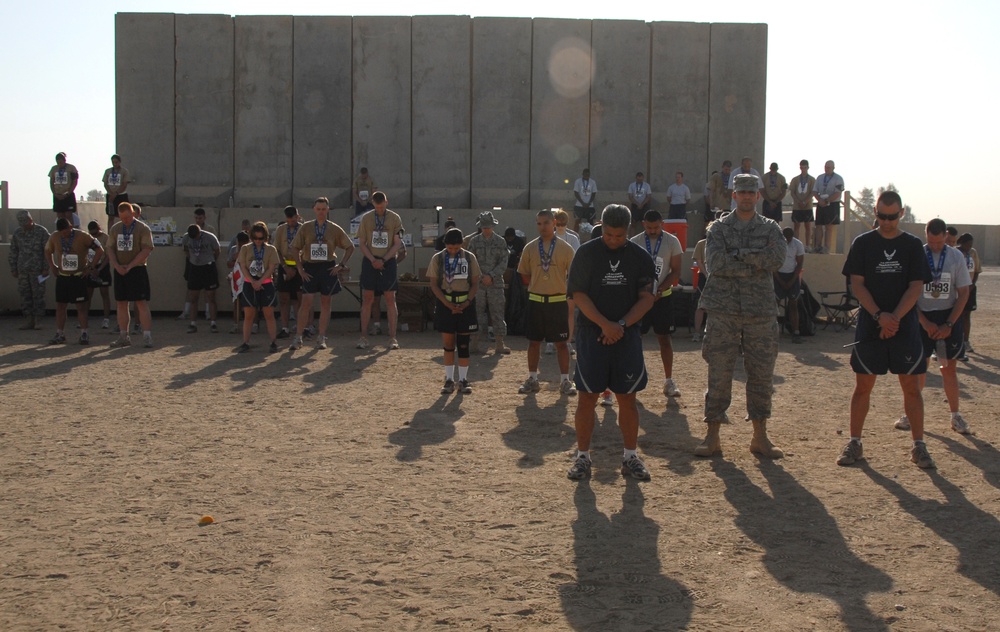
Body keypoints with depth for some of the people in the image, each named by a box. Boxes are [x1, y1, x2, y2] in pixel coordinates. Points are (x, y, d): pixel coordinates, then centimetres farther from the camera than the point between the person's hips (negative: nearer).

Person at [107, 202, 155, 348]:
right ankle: (123, 337, 15)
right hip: (119, 271, 5)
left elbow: (146, 250, -11)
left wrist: (129, 266, -15)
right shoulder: (115, 229, 12)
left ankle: (147, 336, -8)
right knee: (121, 303, 7)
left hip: (137, 270, -5)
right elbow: (110, 249, 10)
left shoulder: (143, 229, -4)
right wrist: (117, 266, -7)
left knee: (142, 303, -9)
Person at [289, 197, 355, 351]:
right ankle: (298, 338, -2)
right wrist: (300, 268, 0)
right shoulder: (305, 228, 2)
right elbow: (295, 248, 7)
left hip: (328, 269, 1)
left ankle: (321, 338, 13)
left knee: (325, 303, 5)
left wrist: (341, 265, 1)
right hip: (310, 269, -1)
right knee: (306, 303, -6)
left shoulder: (334, 229, 2)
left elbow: (350, 247, 9)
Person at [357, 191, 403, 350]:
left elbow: (397, 243, -2)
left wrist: (383, 260, -12)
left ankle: (392, 338, 4)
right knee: (367, 299, 3)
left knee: (390, 299, 0)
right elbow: (362, 243, 4)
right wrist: (373, 260, -10)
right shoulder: (366, 218, 4)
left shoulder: (394, 218, 1)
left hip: (388, 261, -1)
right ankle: (363, 337, 7)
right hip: (370, 261, 1)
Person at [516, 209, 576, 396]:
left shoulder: (565, 248, -2)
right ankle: (532, 380, 18)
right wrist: (537, 286, 3)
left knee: (561, 343, 2)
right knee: (533, 342, 8)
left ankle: (565, 381, 10)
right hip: (535, 301, 2)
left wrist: (561, 288, -2)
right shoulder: (530, 248, 4)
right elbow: (524, 275, 11)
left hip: (558, 302, -2)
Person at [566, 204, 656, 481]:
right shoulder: (587, 253, -2)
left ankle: (630, 457, 15)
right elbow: (579, 294, -5)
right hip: (591, 335, -2)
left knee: (627, 398, 5)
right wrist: (605, 324, -16)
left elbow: (647, 298, 1)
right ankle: (582, 457, 9)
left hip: (627, 335, 2)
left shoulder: (640, 257, 3)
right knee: (587, 396, -1)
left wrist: (621, 325, -12)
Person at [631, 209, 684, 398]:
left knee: (664, 338, 4)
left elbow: (676, 272, -3)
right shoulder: (635, 242, -2)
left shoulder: (672, 242, -3)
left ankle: (668, 381, 10)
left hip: (663, 297, 0)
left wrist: (659, 291, -15)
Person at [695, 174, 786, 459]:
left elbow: (777, 258, -10)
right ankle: (712, 436, 8)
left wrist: (738, 255, -13)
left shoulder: (770, 228, 10)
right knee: (718, 374, 0)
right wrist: (755, 264, -12)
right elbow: (716, 262, -12)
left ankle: (760, 437, 15)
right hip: (724, 310, -2)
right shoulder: (719, 228, 6)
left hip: (761, 311, 2)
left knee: (762, 374, 5)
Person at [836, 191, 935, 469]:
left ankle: (918, 445, 9)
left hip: (905, 327, 0)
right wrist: (880, 315, -14)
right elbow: (857, 285, -2)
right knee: (863, 386, 3)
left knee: (911, 386, 2)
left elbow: (916, 287, -2)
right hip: (869, 327, 0)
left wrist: (894, 318, -14)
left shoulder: (913, 245, 4)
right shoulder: (863, 243, 3)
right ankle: (854, 443, 11)